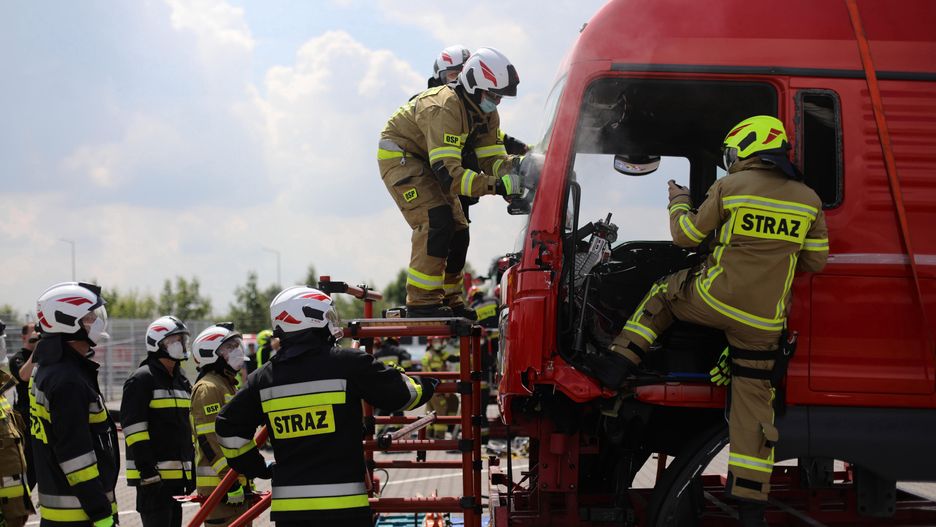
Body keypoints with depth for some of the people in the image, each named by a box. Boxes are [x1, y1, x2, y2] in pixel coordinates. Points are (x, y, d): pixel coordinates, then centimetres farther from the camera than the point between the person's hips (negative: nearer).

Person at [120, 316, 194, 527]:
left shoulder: (182, 381, 19)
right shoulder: (142, 379, -9)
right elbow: (134, 428, -16)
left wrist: (192, 469, 19)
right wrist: (147, 469, -21)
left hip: (178, 474, 9)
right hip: (153, 475, -9)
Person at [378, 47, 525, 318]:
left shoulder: (486, 114, -4)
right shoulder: (445, 110, -34)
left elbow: (492, 157, -8)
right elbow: (448, 173, -40)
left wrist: (512, 167, -32)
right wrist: (497, 186, -46)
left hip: (428, 161, 9)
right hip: (400, 155, -9)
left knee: (458, 230, 6)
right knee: (436, 222, -23)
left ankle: (448, 299, 17)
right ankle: (421, 300, -21)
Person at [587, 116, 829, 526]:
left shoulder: (729, 188, -8)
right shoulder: (807, 200, 1)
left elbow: (686, 235, 2)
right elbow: (815, 262, 10)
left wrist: (678, 202, 23)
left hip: (715, 300, -2)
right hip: (764, 320, 2)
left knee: (663, 292, 29)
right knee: (753, 399, 9)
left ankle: (617, 364, 22)